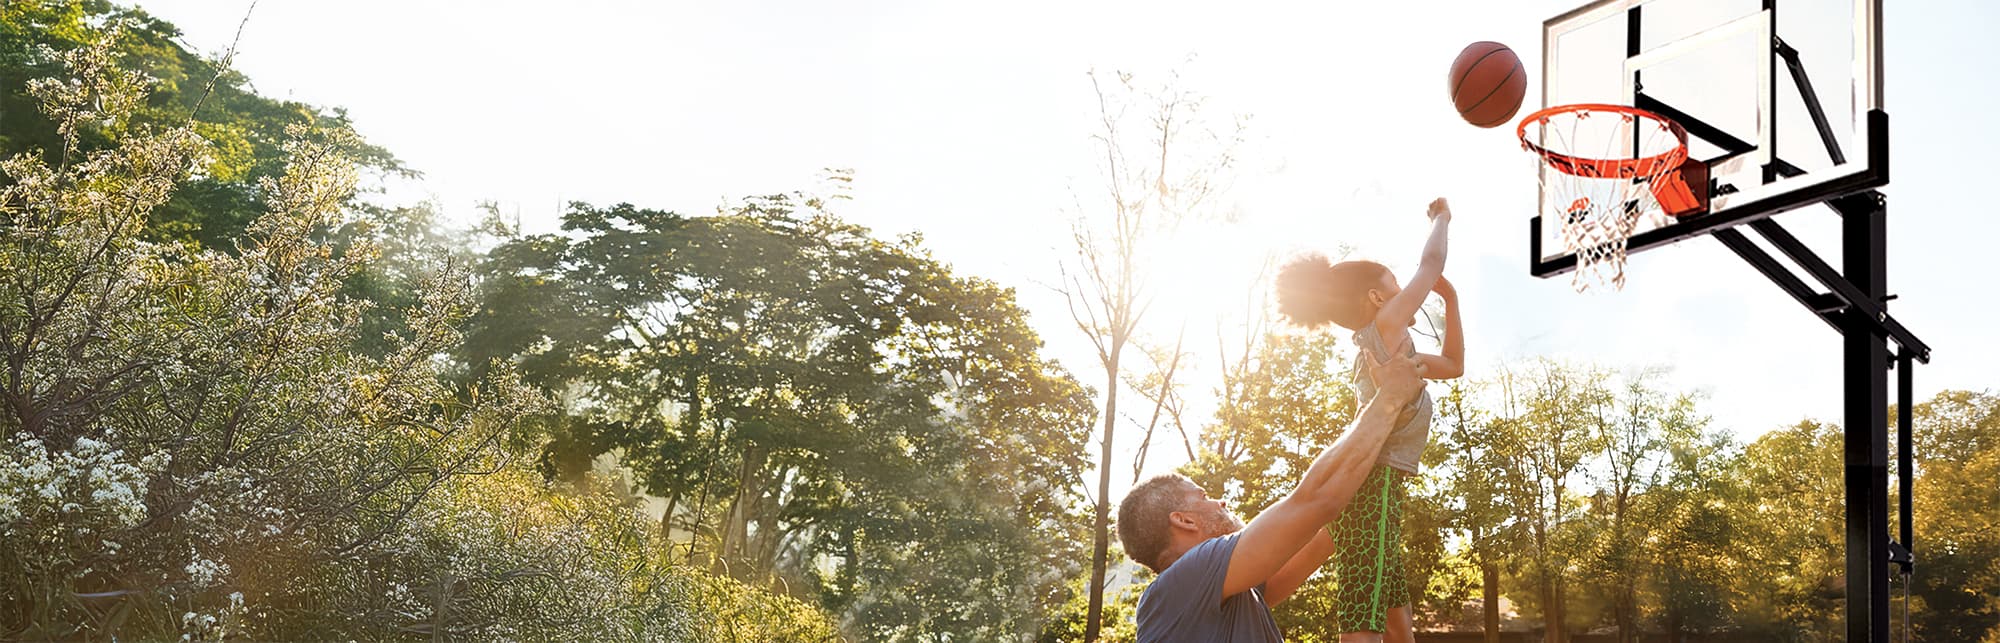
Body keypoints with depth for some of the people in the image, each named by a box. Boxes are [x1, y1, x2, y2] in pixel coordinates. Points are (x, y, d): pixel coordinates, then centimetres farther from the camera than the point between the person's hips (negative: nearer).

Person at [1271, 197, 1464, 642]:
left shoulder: (1388, 347, 25)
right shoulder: (1386, 325, -1)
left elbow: (1454, 365, 35)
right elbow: (1431, 264, 5)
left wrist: (1451, 299, 31)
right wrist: (1442, 218, 24)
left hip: (1377, 487, 11)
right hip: (1372, 485, -11)